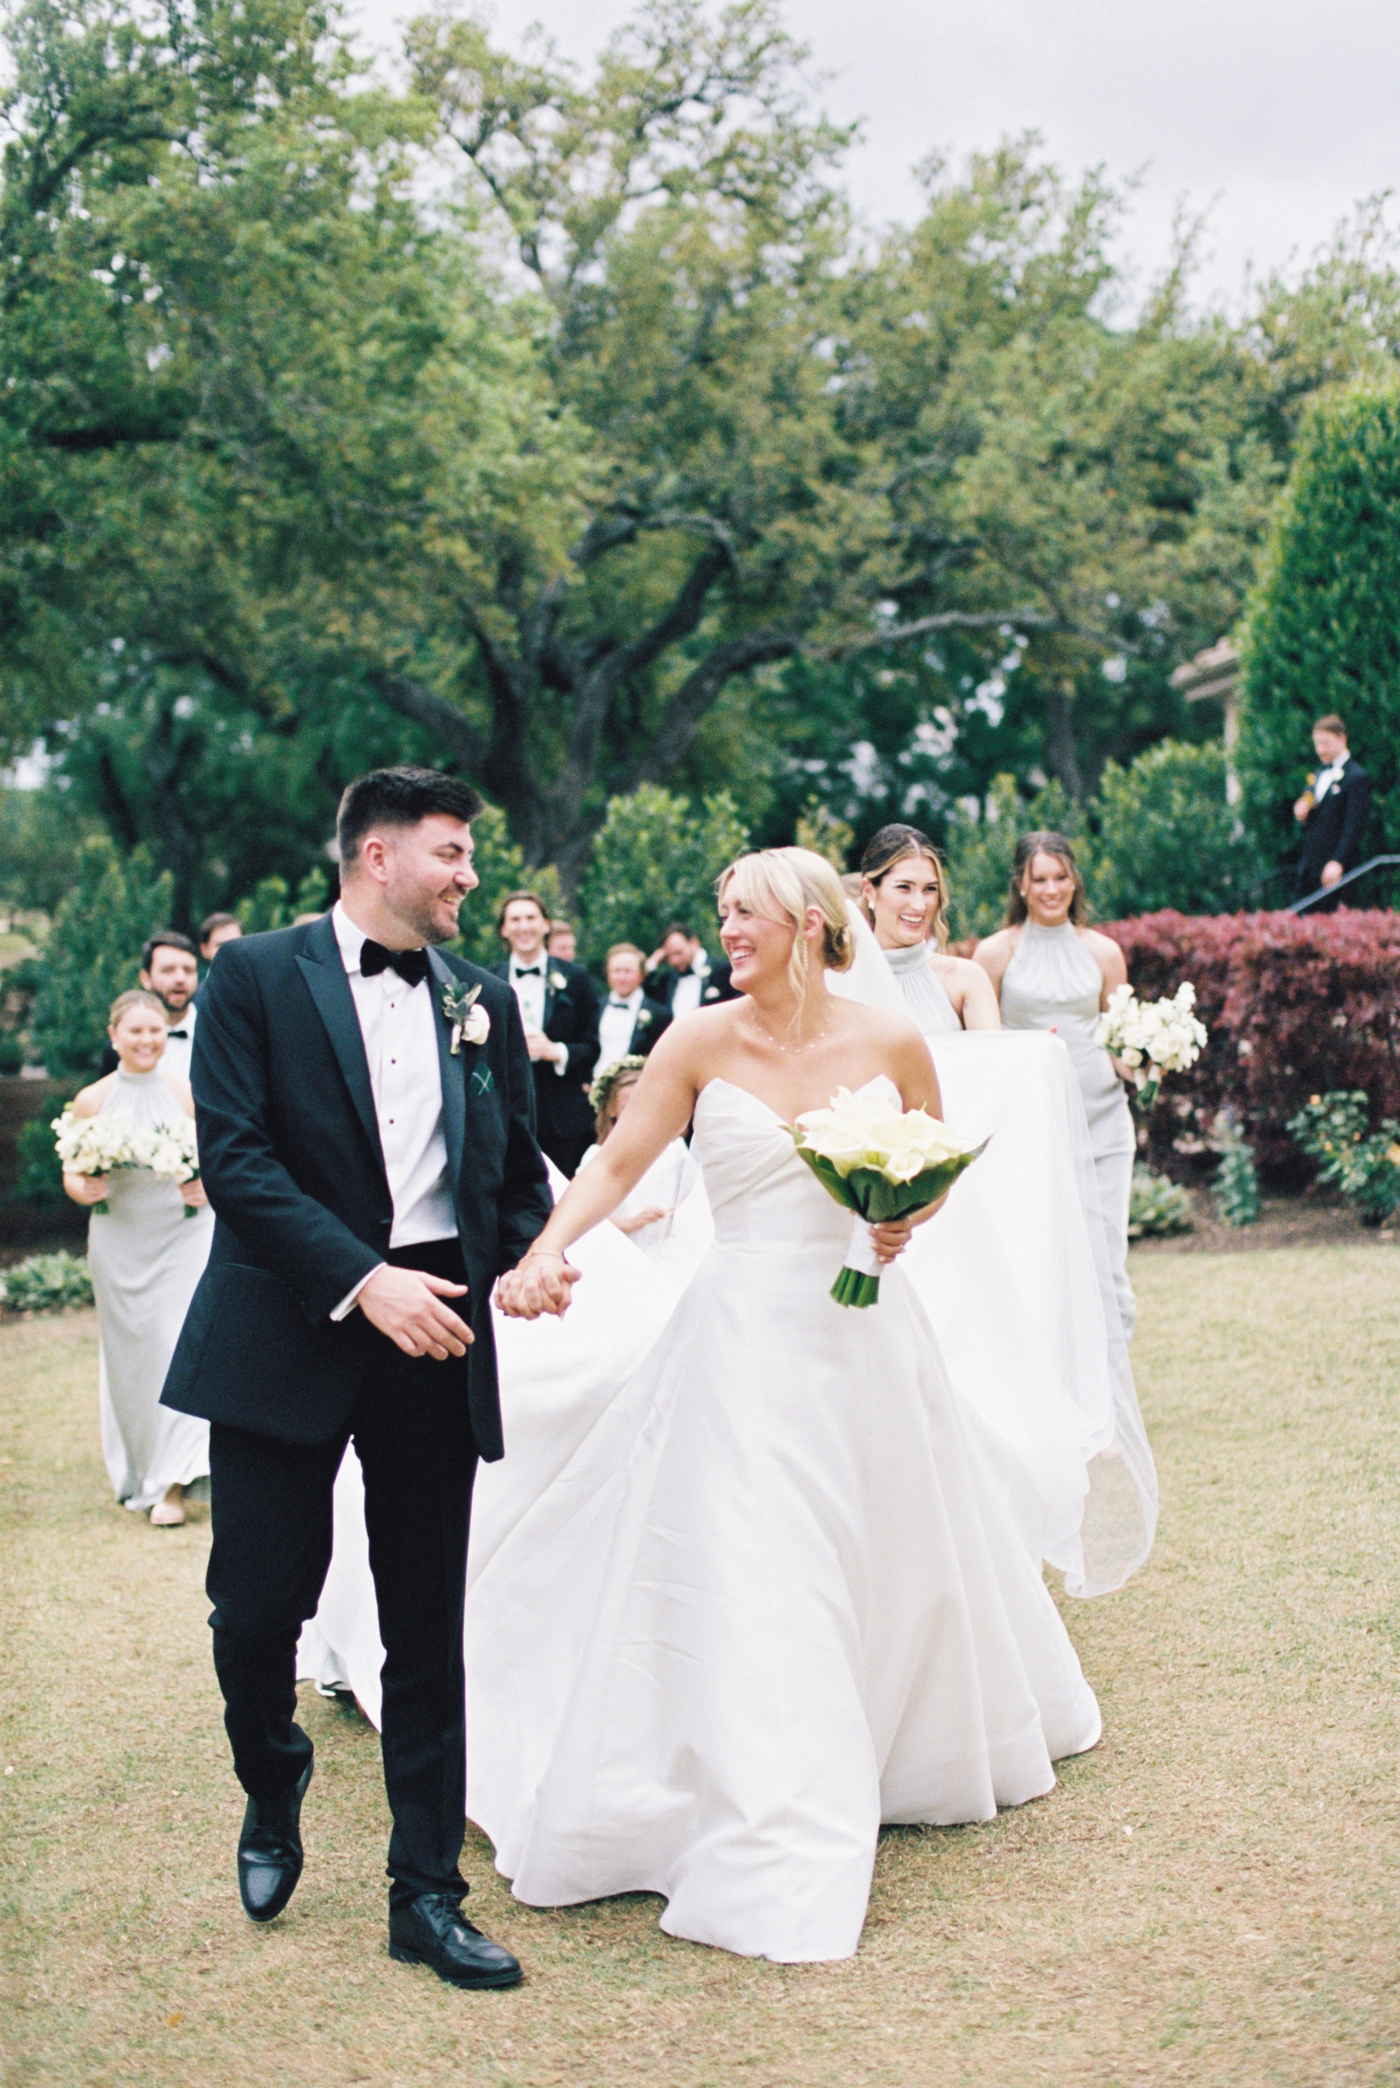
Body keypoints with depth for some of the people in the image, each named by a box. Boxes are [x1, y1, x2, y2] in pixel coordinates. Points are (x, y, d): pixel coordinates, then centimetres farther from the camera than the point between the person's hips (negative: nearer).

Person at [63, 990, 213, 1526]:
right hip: (117, 1243, 2)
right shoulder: (91, 1100, 1)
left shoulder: (190, 1095, -2)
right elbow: (71, 1174, 6)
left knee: (177, 1342, -11)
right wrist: (83, 1190, -16)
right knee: (127, 1351, 8)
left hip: (181, 1236, -2)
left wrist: (205, 1187, -19)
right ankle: (134, 1471, 27)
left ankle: (171, 1482, -8)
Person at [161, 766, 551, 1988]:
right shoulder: (257, 975, 0)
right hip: (288, 1335, -3)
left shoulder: (485, 1001, 12)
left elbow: (520, 1169, 17)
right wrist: (361, 1280, -19)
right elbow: (234, 1154, -11)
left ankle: (427, 1895, 18)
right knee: (257, 1607, -1)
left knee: (429, 1632, 7)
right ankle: (273, 1783, 32)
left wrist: (530, 1258, -4)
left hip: (438, 1339, 3)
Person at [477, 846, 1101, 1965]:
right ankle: (776, 1854, 1)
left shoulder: (890, 1040, 0)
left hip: (869, 1334, 3)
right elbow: (619, 1162, -7)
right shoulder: (702, 1041, -4)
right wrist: (549, 1249, -24)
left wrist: (911, 1218, -8)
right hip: (749, 1334, -2)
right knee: (749, 1587, -7)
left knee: (911, 1553, 16)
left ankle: (927, 1744, 45)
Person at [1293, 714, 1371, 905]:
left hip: (1333, 867, -8)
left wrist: (1338, 862, -23)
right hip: (1308, 864, 8)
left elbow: (1355, 826, -15)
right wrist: (1301, 815, 0)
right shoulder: (1319, 774, 19)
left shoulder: (1357, 777, -8)